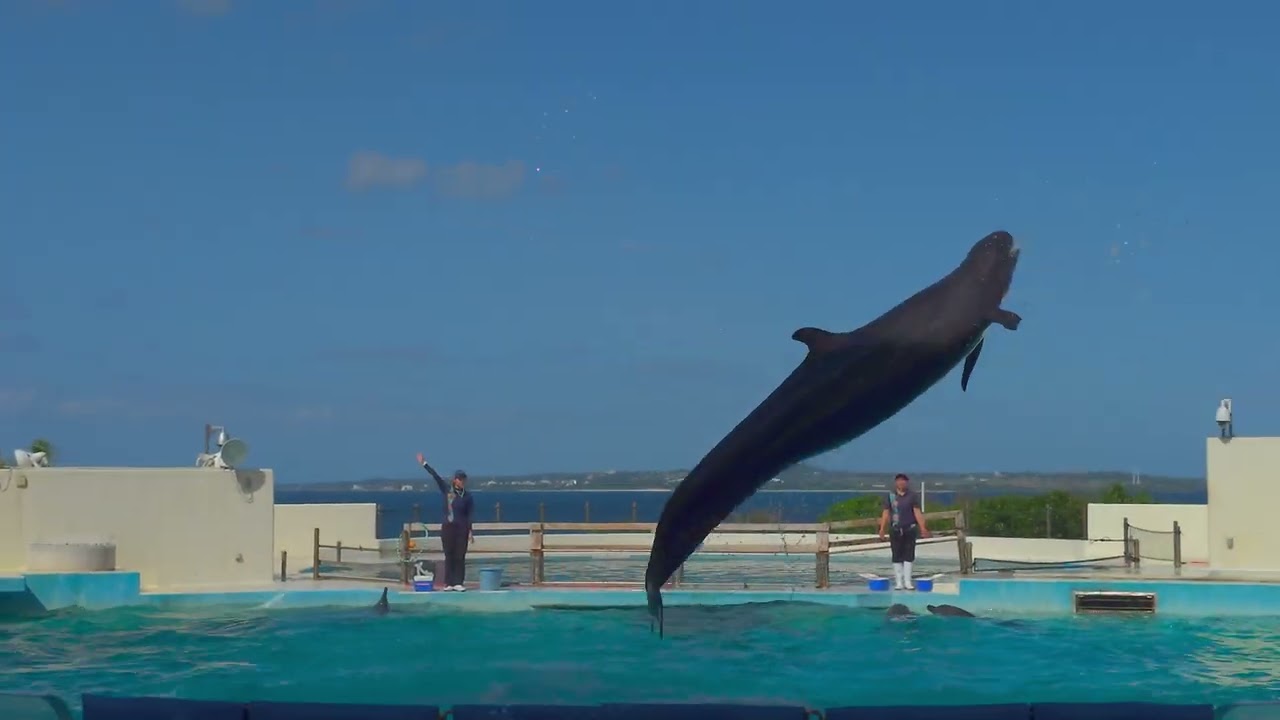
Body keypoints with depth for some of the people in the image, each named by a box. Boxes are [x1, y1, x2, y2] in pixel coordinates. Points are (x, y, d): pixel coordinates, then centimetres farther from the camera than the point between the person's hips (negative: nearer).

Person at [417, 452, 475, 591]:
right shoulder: (447, 489, 2)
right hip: (448, 527, 0)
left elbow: (469, 515, 3)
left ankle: (458, 583, 1)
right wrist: (424, 464, -8)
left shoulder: (467, 497, 2)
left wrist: (470, 532, -2)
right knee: (449, 556, 3)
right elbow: (435, 476, -3)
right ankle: (449, 583, 6)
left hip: (462, 528, 0)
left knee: (460, 556, -1)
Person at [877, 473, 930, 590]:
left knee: (908, 556, -1)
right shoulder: (890, 495, 3)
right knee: (897, 557, 3)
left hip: (909, 529, 0)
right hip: (895, 529, 0)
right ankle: (898, 582, 8)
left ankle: (907, 582, 4)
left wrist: (922, 527, -10)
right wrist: (882, 528, -4)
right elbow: (886, 512, 2)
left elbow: (917, 512, -2)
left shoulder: (913, 495, 2)